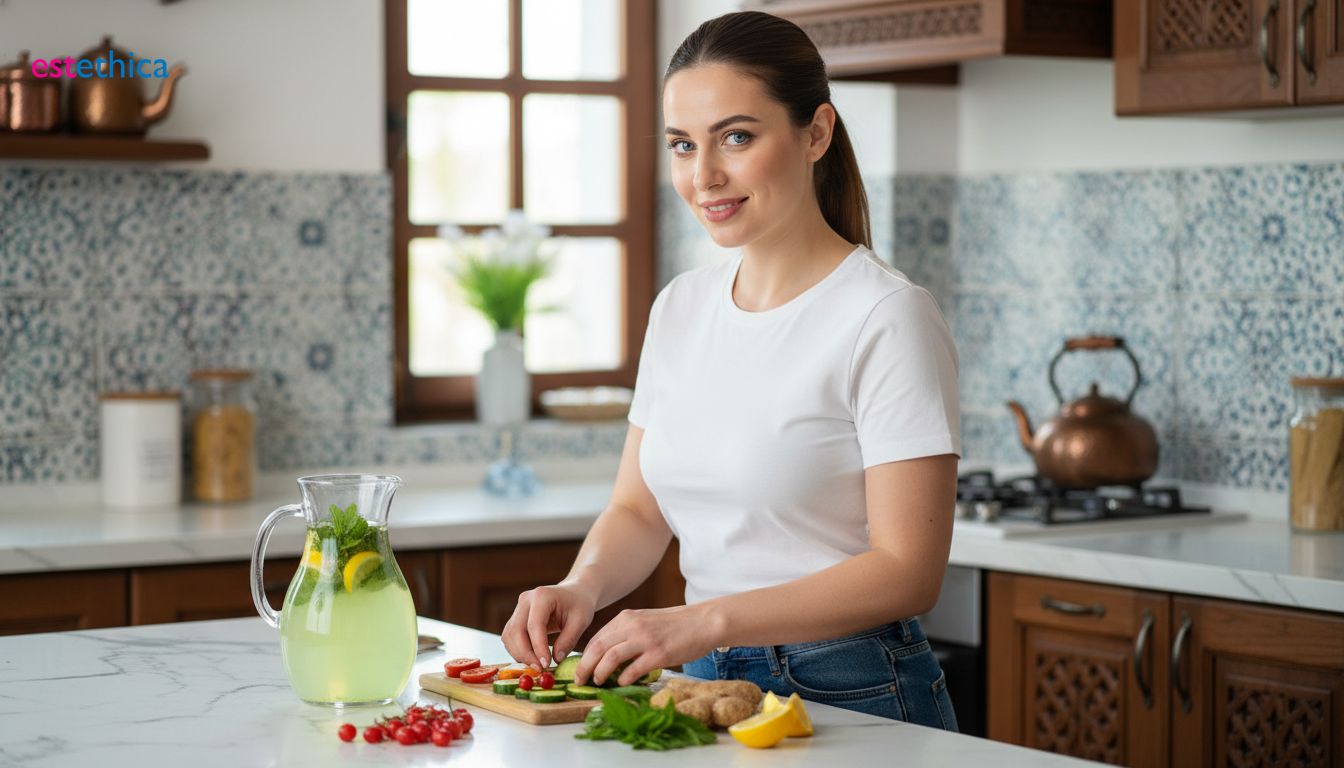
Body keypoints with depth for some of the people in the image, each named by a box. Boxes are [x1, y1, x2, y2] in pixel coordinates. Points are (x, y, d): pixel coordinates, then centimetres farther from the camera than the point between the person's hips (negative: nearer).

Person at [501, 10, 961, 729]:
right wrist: (583, 584, -10)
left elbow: (905, 571, -17)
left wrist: (705, 621, -25)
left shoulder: (886, 317, -13)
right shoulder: (678, 307, 7)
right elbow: (638, 510, 12)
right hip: (707, 690, 5)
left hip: (854, 700, -5)